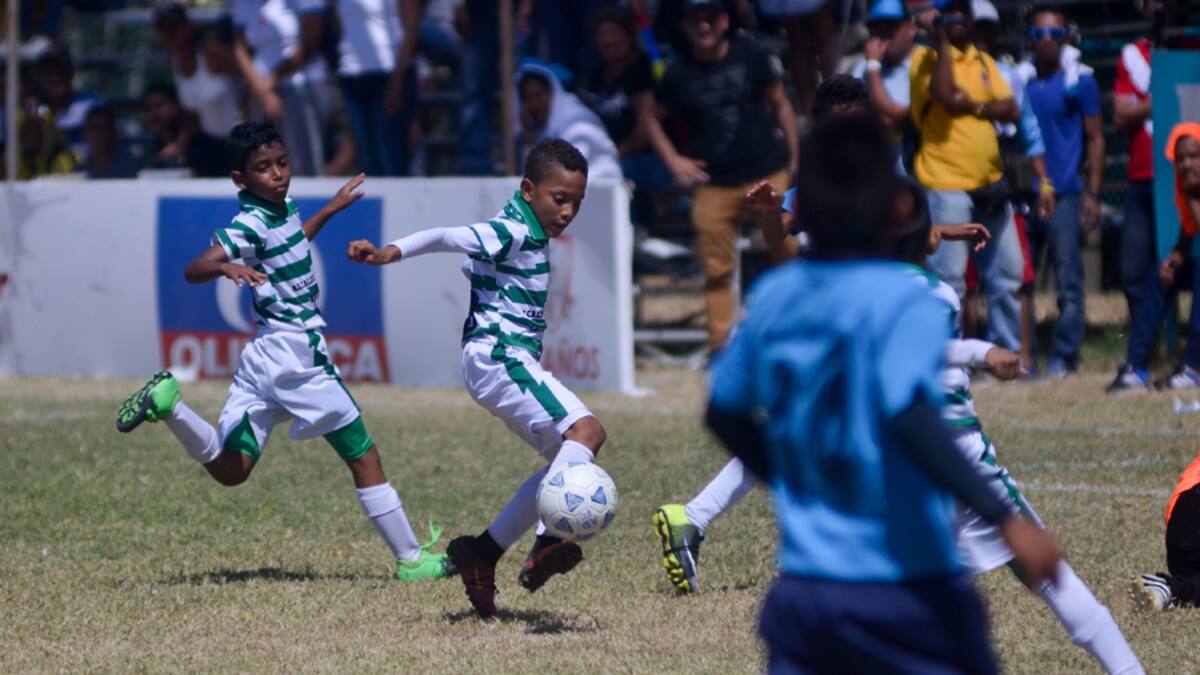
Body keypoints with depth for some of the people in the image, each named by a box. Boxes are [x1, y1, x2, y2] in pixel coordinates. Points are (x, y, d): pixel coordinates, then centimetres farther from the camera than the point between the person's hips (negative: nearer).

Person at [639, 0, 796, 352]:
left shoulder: (751, 57, 1)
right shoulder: (679, 74, 2)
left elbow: (780, 105, 9)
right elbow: (648, 114, 17)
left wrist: (793, 159, 6)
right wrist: (672, 159, 7)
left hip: (767, 173, -1)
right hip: (713, 182, 1)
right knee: (717, 269, 2)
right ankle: (719, 343, 9)